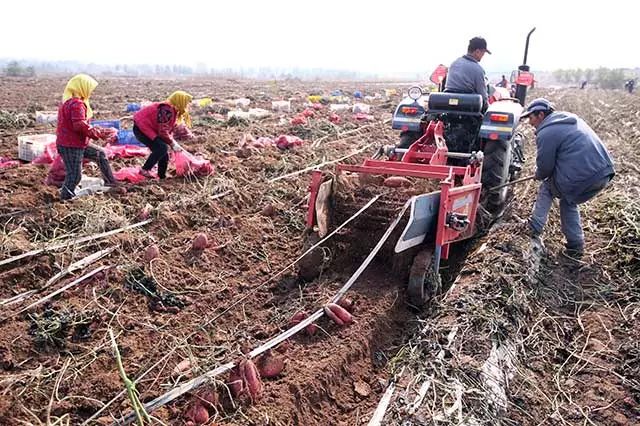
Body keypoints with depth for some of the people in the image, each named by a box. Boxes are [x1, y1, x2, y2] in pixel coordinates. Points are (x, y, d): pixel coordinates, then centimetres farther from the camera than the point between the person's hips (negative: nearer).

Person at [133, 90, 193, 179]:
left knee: (163, 149, 8)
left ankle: (162, 175, 17)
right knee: (162, 148, -21)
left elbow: (168, 129, 10)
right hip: (141, 129, -10)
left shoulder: (173, 110, 5)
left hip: (149, 129, 10)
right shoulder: (167, 110, -26)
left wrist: (173, 142, -2)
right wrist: (172, 144, -17)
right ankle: (144, 170, -10)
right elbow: (162, 131, -27)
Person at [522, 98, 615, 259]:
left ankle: (534, 228, 21)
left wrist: (538, 175, 21)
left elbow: (545, 167, -3)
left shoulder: (546, 133, -8)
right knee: (568, 202, 26)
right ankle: (575, 247, 27)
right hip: (605, 173, 8)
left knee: (546, 188, 18)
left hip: (582, 178, -8)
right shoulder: (571, 119, 20)